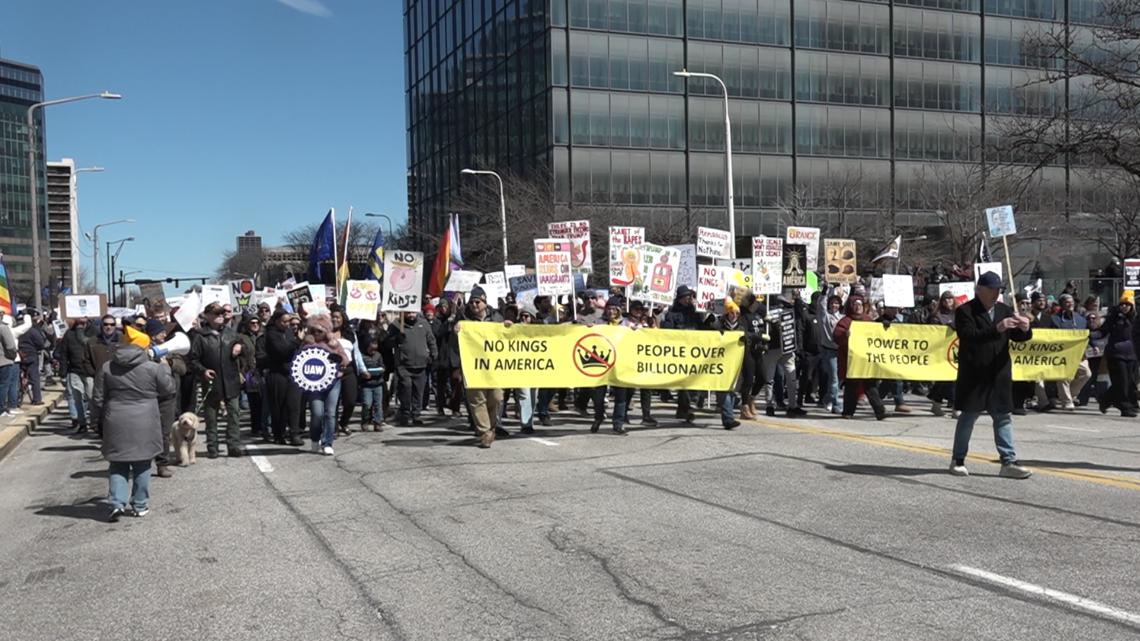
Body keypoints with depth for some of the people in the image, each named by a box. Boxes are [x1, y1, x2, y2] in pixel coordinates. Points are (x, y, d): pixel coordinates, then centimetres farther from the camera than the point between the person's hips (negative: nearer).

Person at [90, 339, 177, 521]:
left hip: (116, 425, 2)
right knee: (142, 465, 11)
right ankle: (140, 505, 16)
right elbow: (170, 390, 4)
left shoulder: (107, 368, 0)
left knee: (117, 465, 12)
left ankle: (117, 502, -2)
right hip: (144, 425, -1)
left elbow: (97, 399, 5)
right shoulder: (153, 368, -8)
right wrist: (165, 370, 20)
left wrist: (98, 417, 20)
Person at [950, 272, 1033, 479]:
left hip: (999, 375, 5)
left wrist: (1025, 329, -13)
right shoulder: (965, 311, -7)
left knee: (1003, 418, 6)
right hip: (974, 375, -5)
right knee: (968, 417, 4)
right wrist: (997, 329, -31)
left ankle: (1008, 462, 9)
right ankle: (958, 460, 16)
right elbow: (970, 336, -21)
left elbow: (1019, 337, 10)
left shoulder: (1004, 310, 10)